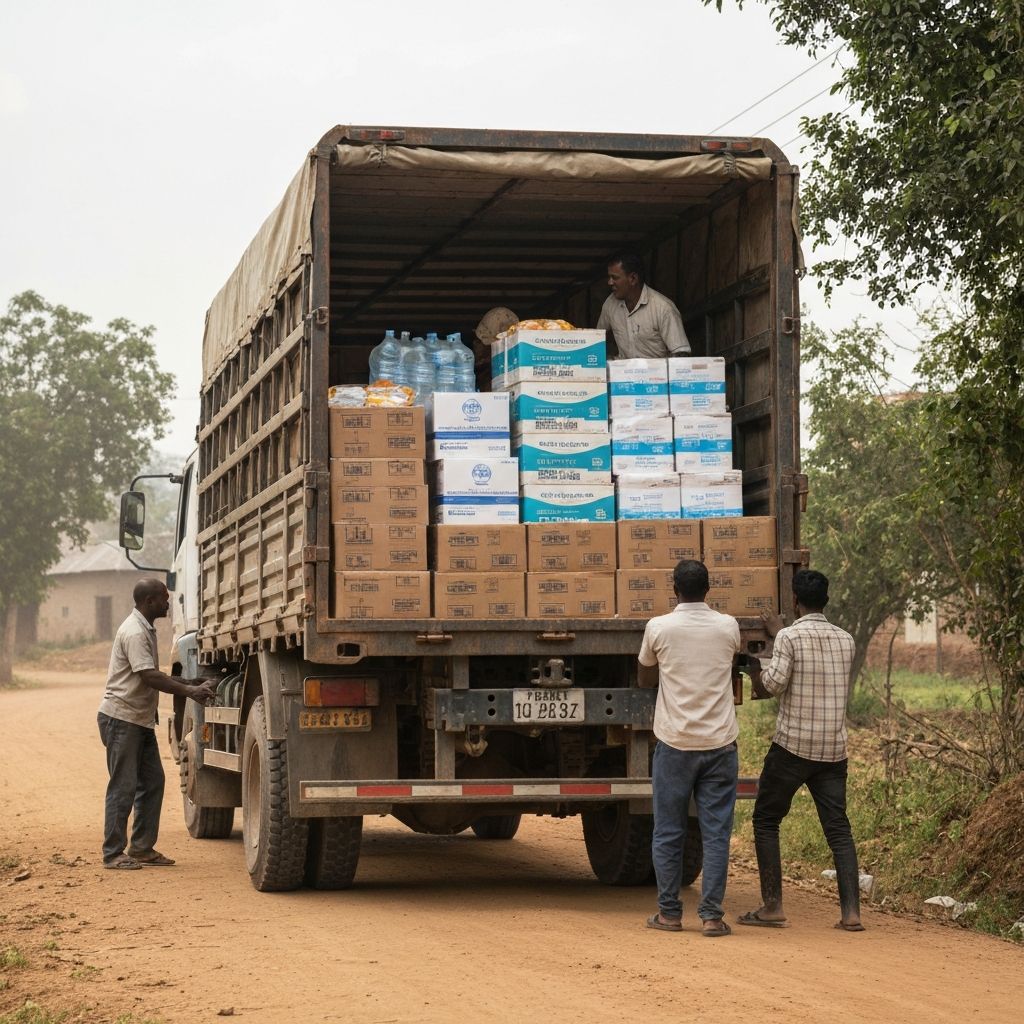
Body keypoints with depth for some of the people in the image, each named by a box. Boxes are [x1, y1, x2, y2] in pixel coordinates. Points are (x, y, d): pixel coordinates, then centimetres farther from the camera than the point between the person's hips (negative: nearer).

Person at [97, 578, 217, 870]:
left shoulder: (145, 629, 15)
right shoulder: (134, 633, -18)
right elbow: (150, 677, -25)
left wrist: (190, 685, 10)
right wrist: (189, 691, -23)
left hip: (141, 720, 10)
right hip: (121, 717, -10)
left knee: (152, 782, 9)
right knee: (123, 786, -6)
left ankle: (142, 848, 15)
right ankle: (113, 853, 0)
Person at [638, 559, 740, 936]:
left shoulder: (659, 628, -4)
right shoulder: (728, 627, 1)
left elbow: (644, 678, 11)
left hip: (674, 742, -1)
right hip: (719, 742, 1)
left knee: (668, 832, 8)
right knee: (716, 832, 3)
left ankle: (669, 912, 11)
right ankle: (711, 915, -1)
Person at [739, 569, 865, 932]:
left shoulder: (790, 637, -9)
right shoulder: (845, 640, 9)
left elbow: (773, 685, -15)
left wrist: (753, 666, 4)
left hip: (793, 745, -4)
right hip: (834, 749, 5)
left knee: (765, 821, 9)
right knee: (838, 828, 5)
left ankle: (773, 907, 4)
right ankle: (851, 912, -5)